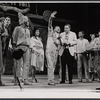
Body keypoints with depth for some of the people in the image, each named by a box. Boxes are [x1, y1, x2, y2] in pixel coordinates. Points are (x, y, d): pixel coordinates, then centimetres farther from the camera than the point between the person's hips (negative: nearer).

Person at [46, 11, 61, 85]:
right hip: (49, 50, -5)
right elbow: (49, 24, -6)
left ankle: (51, 80, 10)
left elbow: (58, 43, 4)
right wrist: (51, 18, -21)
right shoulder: (51, 32, 10)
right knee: (50, 66, -13)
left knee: (53, 66, 5)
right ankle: (50, 80, -16)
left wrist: (54, 38, -8)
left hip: (55, 51, 5)